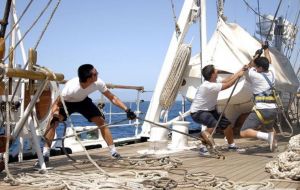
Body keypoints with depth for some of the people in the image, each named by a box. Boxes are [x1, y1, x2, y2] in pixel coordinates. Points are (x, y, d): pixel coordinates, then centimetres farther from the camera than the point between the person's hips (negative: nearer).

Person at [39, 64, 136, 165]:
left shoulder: (98, 83, -32)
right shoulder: (71, 88, -42)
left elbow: (112, 98, -19)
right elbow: (57, 104, -30)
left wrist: (127, 110, -26)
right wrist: (55, 115, -51)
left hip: (83, 101, 3)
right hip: (66, 102, -3)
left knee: (101, 121, -8)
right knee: (53, 122, -26)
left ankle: (113, 151, 2)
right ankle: (46, 152, -16)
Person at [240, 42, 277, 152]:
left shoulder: (255, 75, -6)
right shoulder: (271, 73, 10)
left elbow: (249, 67, 16)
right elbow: (268, 62, 30)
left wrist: (256, 55, 24)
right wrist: (266, 49, 41)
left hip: (261, 109, -8)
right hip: (273, 110, 8)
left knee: (244, 133, -14)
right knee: (269, 127, 39)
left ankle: (267, 136, -26)